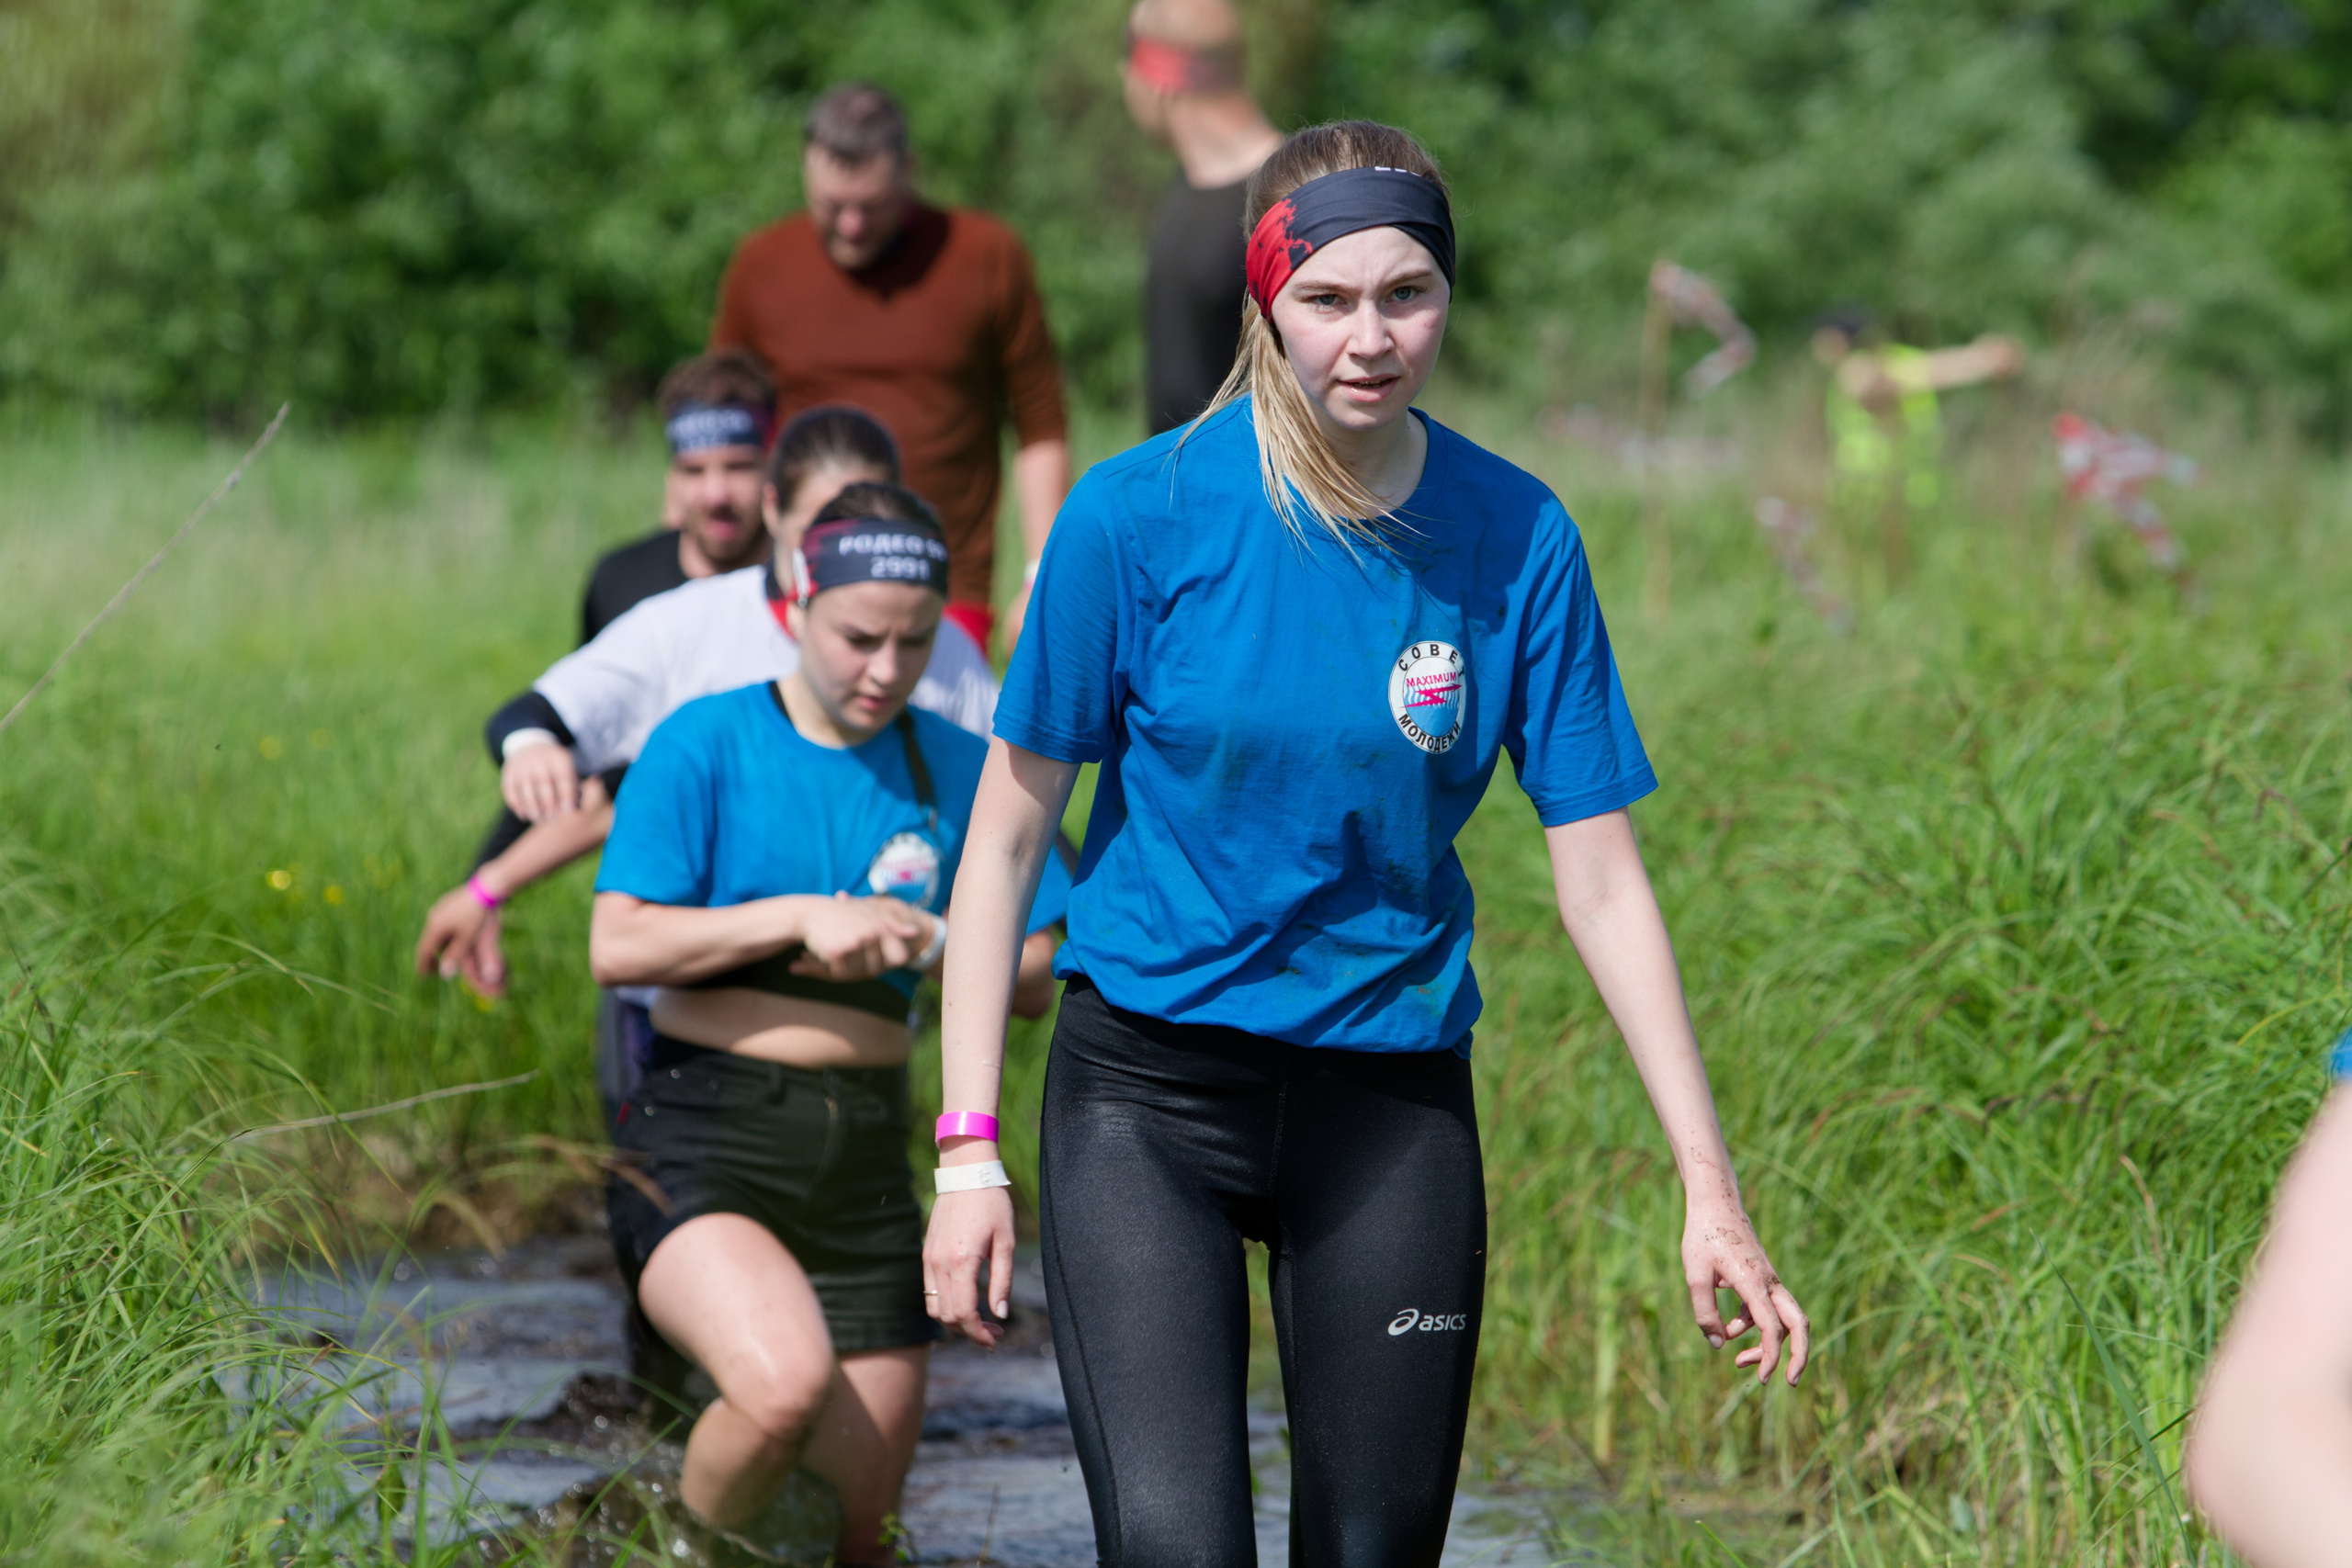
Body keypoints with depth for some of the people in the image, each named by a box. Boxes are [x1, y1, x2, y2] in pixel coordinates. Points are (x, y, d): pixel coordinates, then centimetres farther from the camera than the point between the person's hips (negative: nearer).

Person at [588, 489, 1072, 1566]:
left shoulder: (957, 772, 8)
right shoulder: (709, 742, -3)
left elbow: (1035, 980, 9)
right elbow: (618, 947, -11)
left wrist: (924, 942, -9)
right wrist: (803, 917, -17)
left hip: (865, 1158, 5)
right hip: (705, 1141, -5)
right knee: (785, 1381, -34)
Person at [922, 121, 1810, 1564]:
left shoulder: (1517, 538, -3)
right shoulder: (1143, 511, -9)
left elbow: (1603, 880, 0)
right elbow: (1009, 831, -2)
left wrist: (1710, 1185, -4)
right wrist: (969, 1151, -6)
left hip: (1395, 1105, 2)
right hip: (1147, 1092, -2)